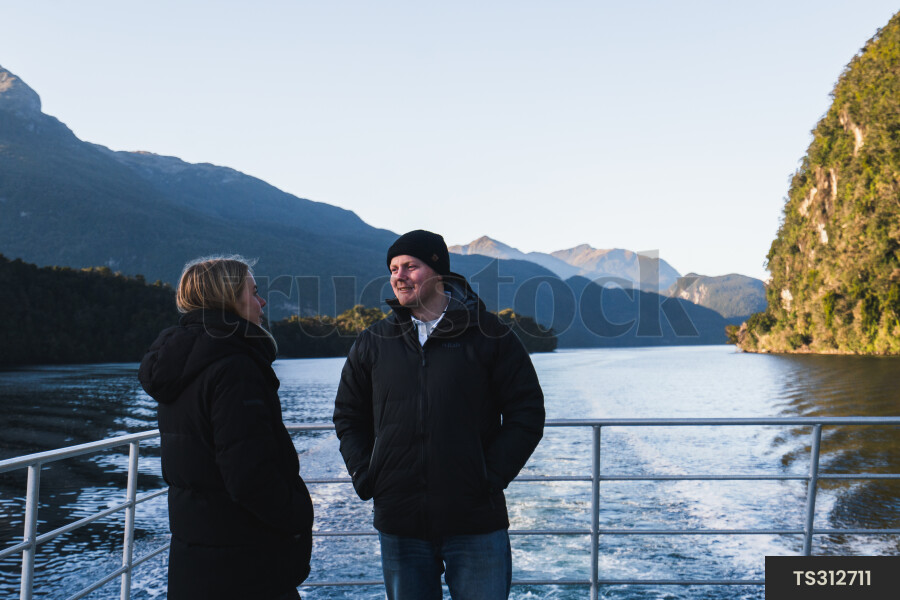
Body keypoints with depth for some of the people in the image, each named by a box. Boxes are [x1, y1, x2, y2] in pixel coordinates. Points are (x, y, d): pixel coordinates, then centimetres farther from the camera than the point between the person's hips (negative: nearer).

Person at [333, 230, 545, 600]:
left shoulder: (489, 336, -2)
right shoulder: (372, 343, 7)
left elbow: (527, 413, -1)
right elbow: (348, 417, 15)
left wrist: (492, 476, -9)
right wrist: (365, 476, 2)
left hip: (476, 524, -2)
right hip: (399, 525, 3)